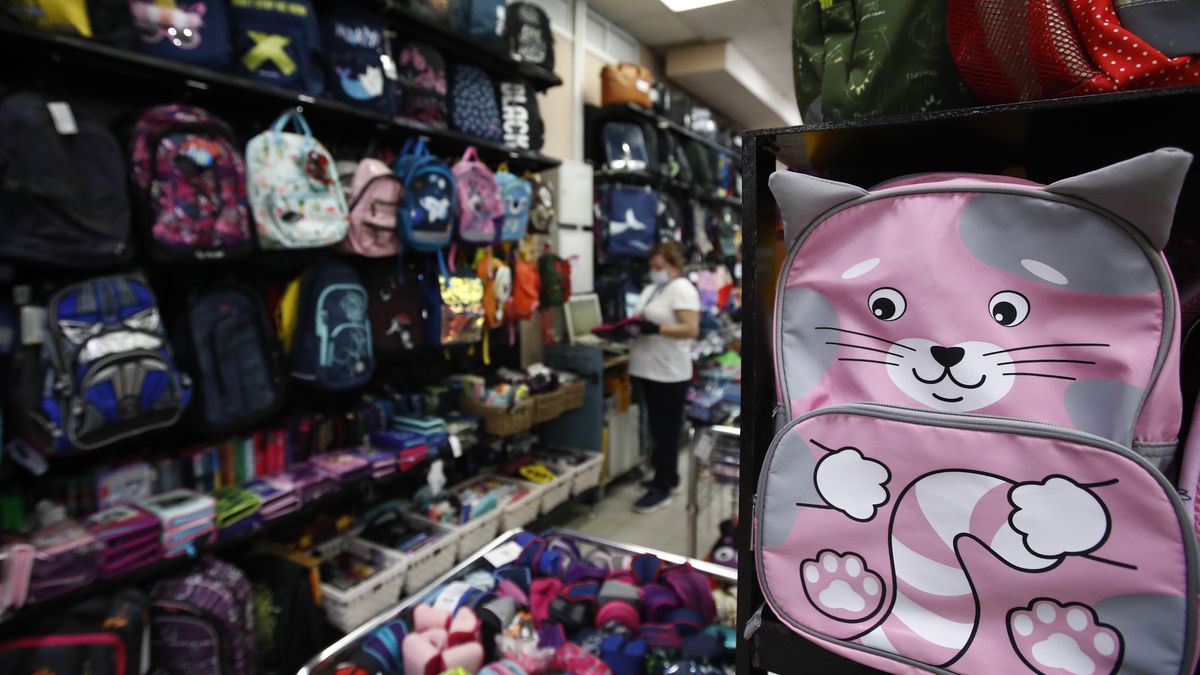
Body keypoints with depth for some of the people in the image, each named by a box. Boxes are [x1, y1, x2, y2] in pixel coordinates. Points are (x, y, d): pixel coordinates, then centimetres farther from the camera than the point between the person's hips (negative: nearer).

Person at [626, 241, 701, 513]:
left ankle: (662, 488, 11)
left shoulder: (682, 289, -13)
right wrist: (633, 324, -1)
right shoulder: (651, 289, 15)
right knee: (658, 429, 17)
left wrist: (655, 328, -27)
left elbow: (691, 330, -22)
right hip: (650, 371, 9)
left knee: (666, 431, 1)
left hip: (670, 374, -9)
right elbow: (643, 320, 20)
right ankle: (668, 478, 31)